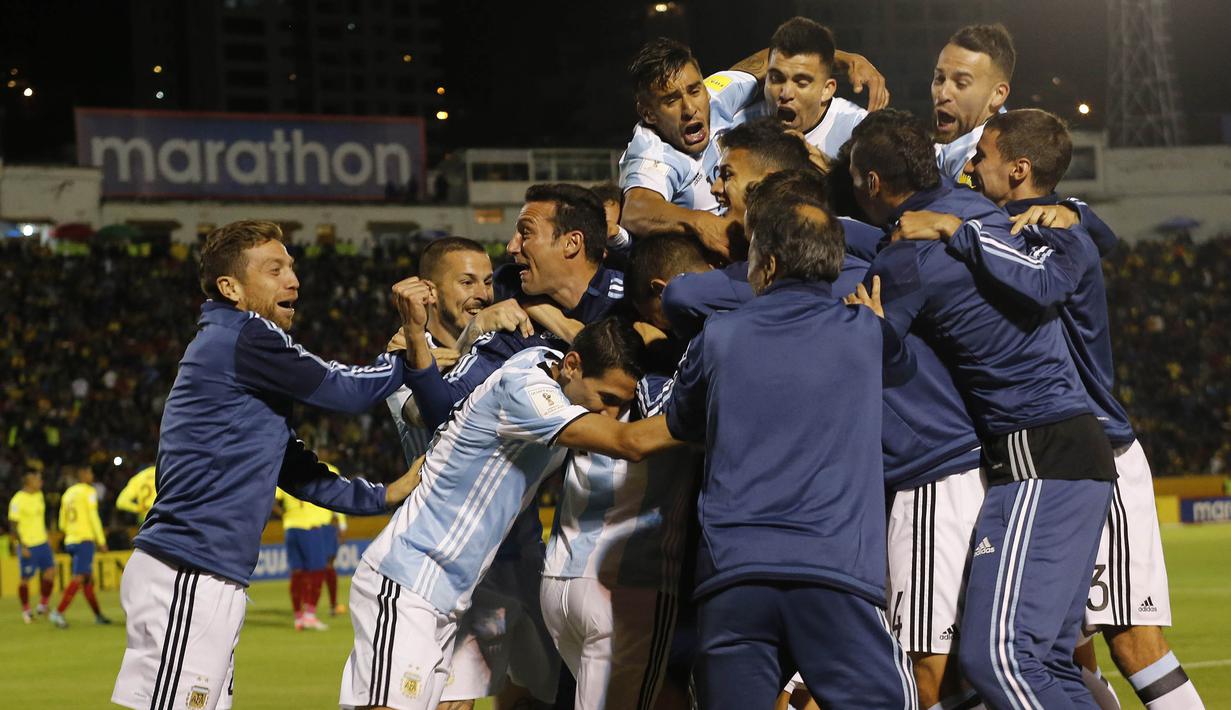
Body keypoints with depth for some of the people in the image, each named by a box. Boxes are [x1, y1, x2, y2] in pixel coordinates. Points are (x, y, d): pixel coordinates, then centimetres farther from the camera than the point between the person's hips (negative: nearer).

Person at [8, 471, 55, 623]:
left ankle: (42, 605, 11)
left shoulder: (39, 495, 8)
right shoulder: (18, 500, -16)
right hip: (27, 546, -7)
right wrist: (22, 546, -18)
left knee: (49, 571, -3)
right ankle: (26, 610, 17)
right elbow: (13, 525, -15)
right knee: (26, 578, 2)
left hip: (42, 542, 7)